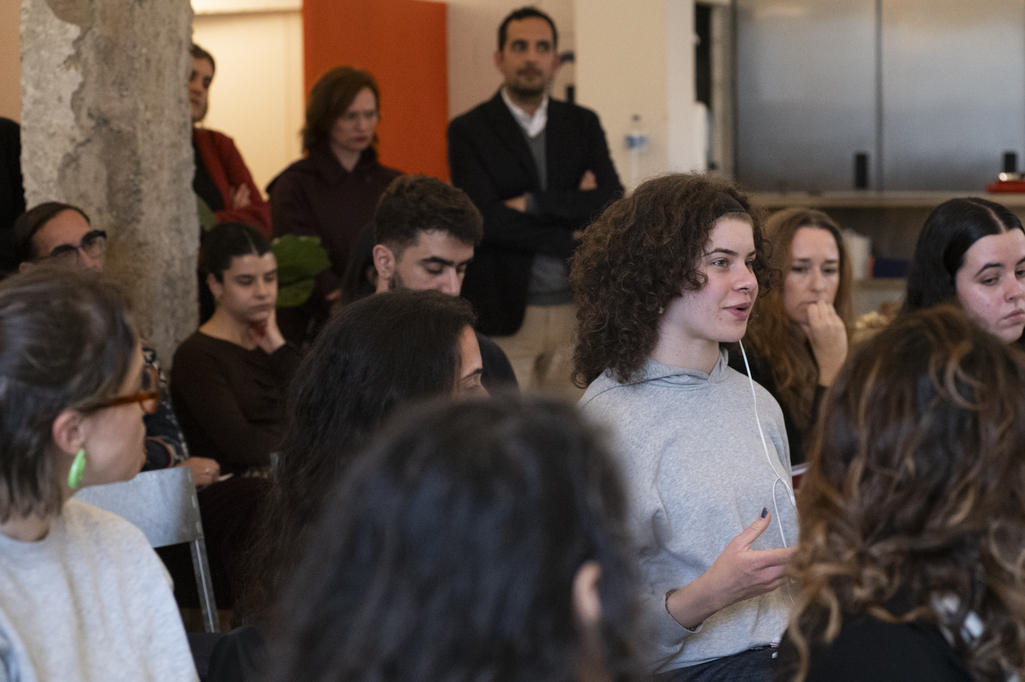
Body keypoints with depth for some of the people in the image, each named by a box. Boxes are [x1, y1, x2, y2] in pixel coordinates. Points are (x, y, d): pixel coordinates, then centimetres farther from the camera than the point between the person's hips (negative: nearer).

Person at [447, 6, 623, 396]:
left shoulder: (583, 125, 12)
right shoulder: (468, 131, 1)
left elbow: (612, 205, -1)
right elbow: (485, 219, -10)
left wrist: (533, 203, -11)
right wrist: (572, 237, -7)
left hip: (576, 309, 3)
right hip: (505, 315, -3)